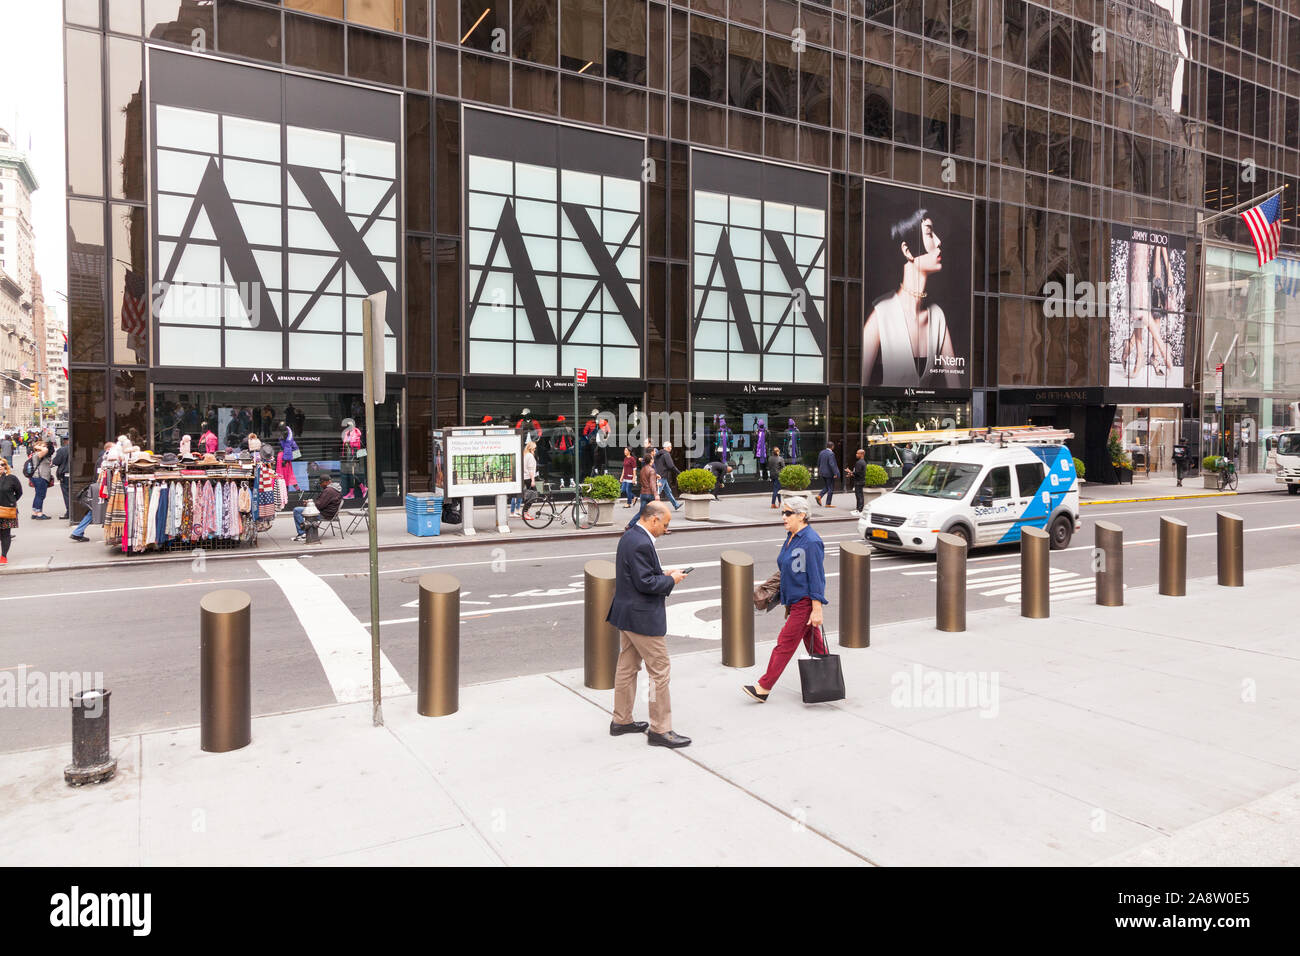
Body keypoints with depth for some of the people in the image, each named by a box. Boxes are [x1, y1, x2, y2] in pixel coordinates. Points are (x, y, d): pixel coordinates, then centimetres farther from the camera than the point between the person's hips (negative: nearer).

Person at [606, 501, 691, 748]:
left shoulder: (630, 536, 10)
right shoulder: (641, 544, -22)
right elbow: (645, 583, -24)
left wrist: (662, 574, 9)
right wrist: (671, 580, -10)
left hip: (628, 615, 11)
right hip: (642, 617, -11)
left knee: (627, 667, 17)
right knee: (659, 670, -2)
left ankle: (621, 721, 28)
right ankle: (660, 730, 5)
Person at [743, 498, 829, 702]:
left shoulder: (811, 542, -19)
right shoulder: (791, 537, 10)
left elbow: (817, 578, -19)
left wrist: (817, 610, -20)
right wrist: (786, 601, 23)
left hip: (805, 602, -9)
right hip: (794, 601, 9)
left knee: (785, 643, -5)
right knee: (813, 642, 16)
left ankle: (764, 688, -1)